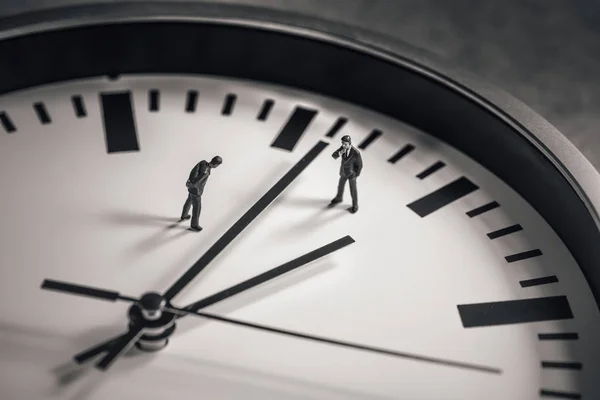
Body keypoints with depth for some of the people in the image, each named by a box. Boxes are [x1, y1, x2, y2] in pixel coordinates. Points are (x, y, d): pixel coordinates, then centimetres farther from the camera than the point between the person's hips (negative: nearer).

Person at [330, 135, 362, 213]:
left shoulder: (356, 153, -37)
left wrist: (355, 176, -11)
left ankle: (355, 205, 43)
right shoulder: (343, 147, -21)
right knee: (340, 186, 27)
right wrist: (340, 152, -40)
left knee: (353, 191, 16)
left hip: (351, 173, -5)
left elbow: (359, 165, -21)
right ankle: (339, 198, 57)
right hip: (343, 172, 5)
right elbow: (334, 156, -17)